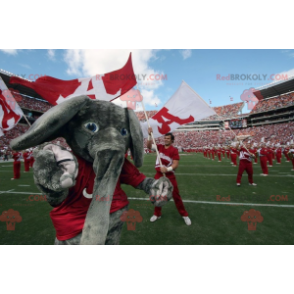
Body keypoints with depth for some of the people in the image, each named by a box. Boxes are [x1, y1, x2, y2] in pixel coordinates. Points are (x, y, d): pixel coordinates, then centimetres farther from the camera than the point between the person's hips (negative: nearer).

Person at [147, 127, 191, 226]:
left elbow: (176, 164, -16)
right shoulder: (160, 147, 3)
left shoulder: (174, 150, -10)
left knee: (176, 196, 5)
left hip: (169, 176, -4)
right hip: (158, 175, 4)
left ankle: (184, 215, 24)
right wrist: (150, 135, -18)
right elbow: (149, 146, -6)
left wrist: (167, 169, -33)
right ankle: (157, 214, 31)